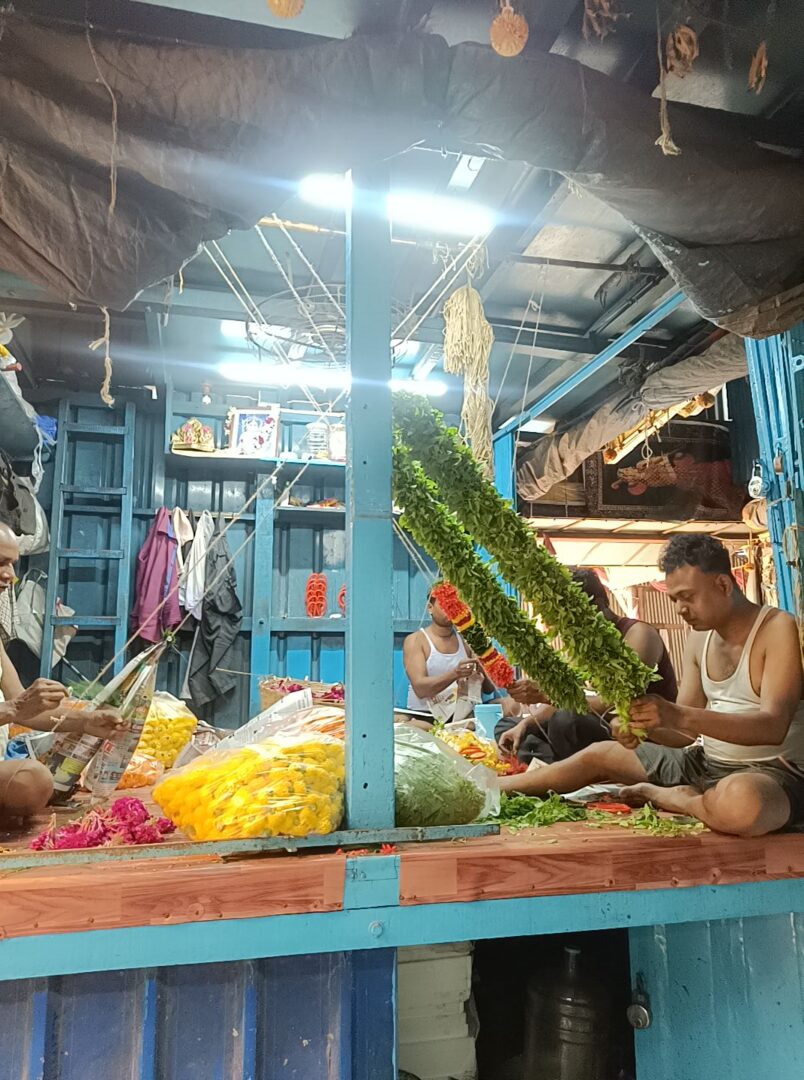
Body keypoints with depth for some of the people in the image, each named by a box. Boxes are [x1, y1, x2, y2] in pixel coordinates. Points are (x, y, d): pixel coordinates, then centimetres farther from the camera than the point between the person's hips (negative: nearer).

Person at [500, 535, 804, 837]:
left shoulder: (777, 628, -14)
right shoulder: (699, 637, 6)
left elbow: (775, 725, -27)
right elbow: (686, 731, 4)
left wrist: (679, 716, -39)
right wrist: (644, 725, -19)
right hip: (706, 762, 7)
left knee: (740, 803, -42)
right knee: (599, 754, 9)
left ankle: (663, 796, -9)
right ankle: (495, 788, 23)